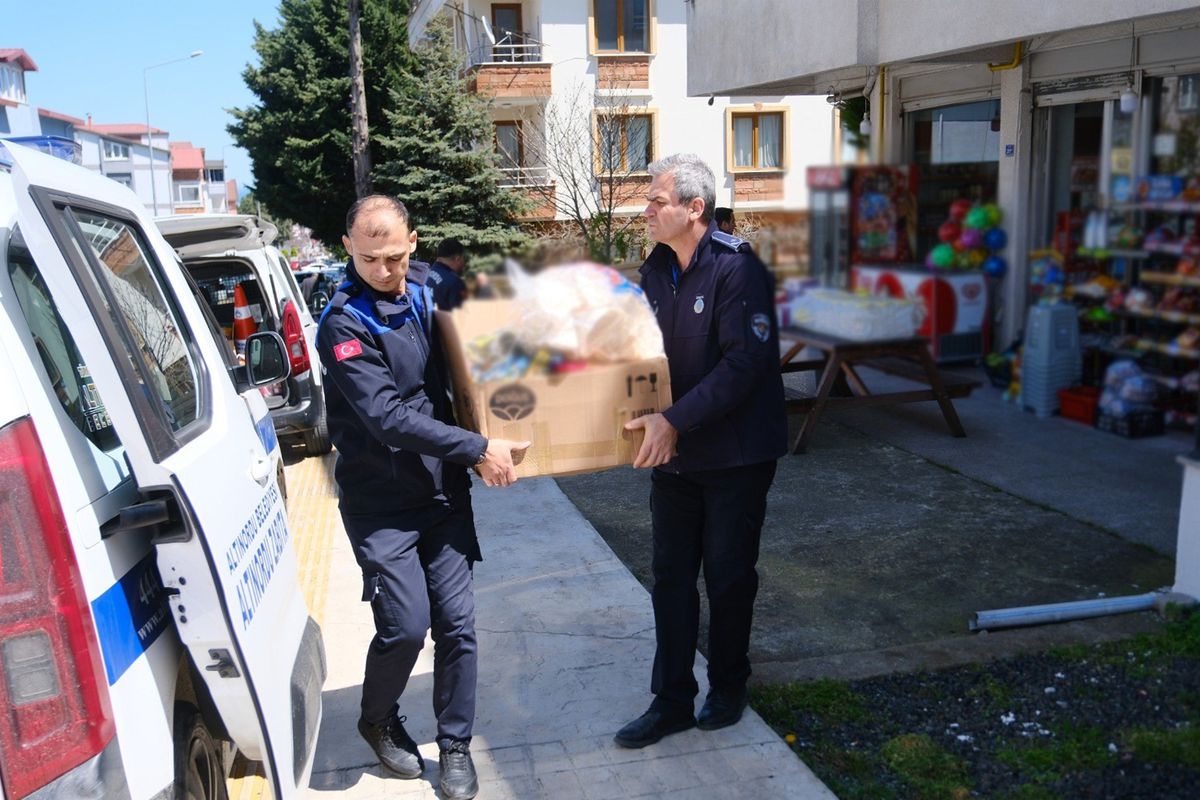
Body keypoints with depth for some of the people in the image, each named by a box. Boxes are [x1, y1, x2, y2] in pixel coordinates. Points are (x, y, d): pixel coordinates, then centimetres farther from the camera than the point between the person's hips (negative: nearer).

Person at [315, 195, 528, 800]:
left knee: (456, 622, 4)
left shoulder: (427, 291, 4)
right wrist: (477, 449, -22)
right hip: (379, 505, -5)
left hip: (443, 492, 5)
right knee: (406, 625, -6)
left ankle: (455, 744, 21)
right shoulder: (344, 323, -15)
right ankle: (378, 721, 25)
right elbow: (388, 417, -23)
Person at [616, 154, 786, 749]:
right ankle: (672, 701, 20)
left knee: (728, 576, 9)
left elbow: (744, 363, -25)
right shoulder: (654, 271, 5)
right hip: (673, 454, 6)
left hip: (736, 454, -6)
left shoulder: (737, 269, -17)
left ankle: (728, 687, 30)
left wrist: (676, 420, -28)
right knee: (671, 576, 9)